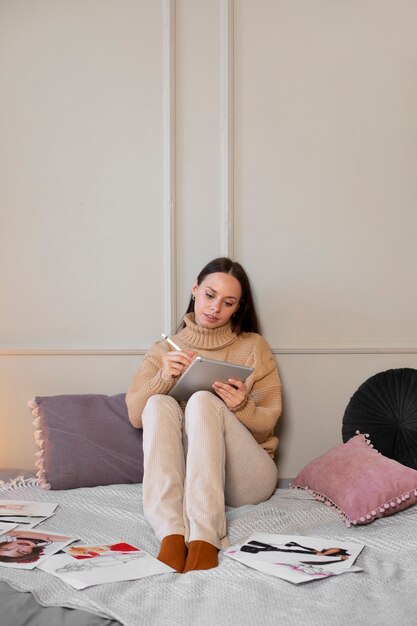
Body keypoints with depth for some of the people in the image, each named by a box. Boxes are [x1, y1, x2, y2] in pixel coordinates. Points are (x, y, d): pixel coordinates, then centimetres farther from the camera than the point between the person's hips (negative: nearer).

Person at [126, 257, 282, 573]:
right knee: (160, 404, -27)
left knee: (202, 401, -29)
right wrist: (163, 378, -17)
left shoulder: (254, 347, 9)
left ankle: (204, 540, -44)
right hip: (180, 473, 1)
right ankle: (172, 535, -43)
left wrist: (242, 407, -19)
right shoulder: (164, 350, 13)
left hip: (247, 476, -1)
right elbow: (136, 415, 2)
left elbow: (267, 423, 3)